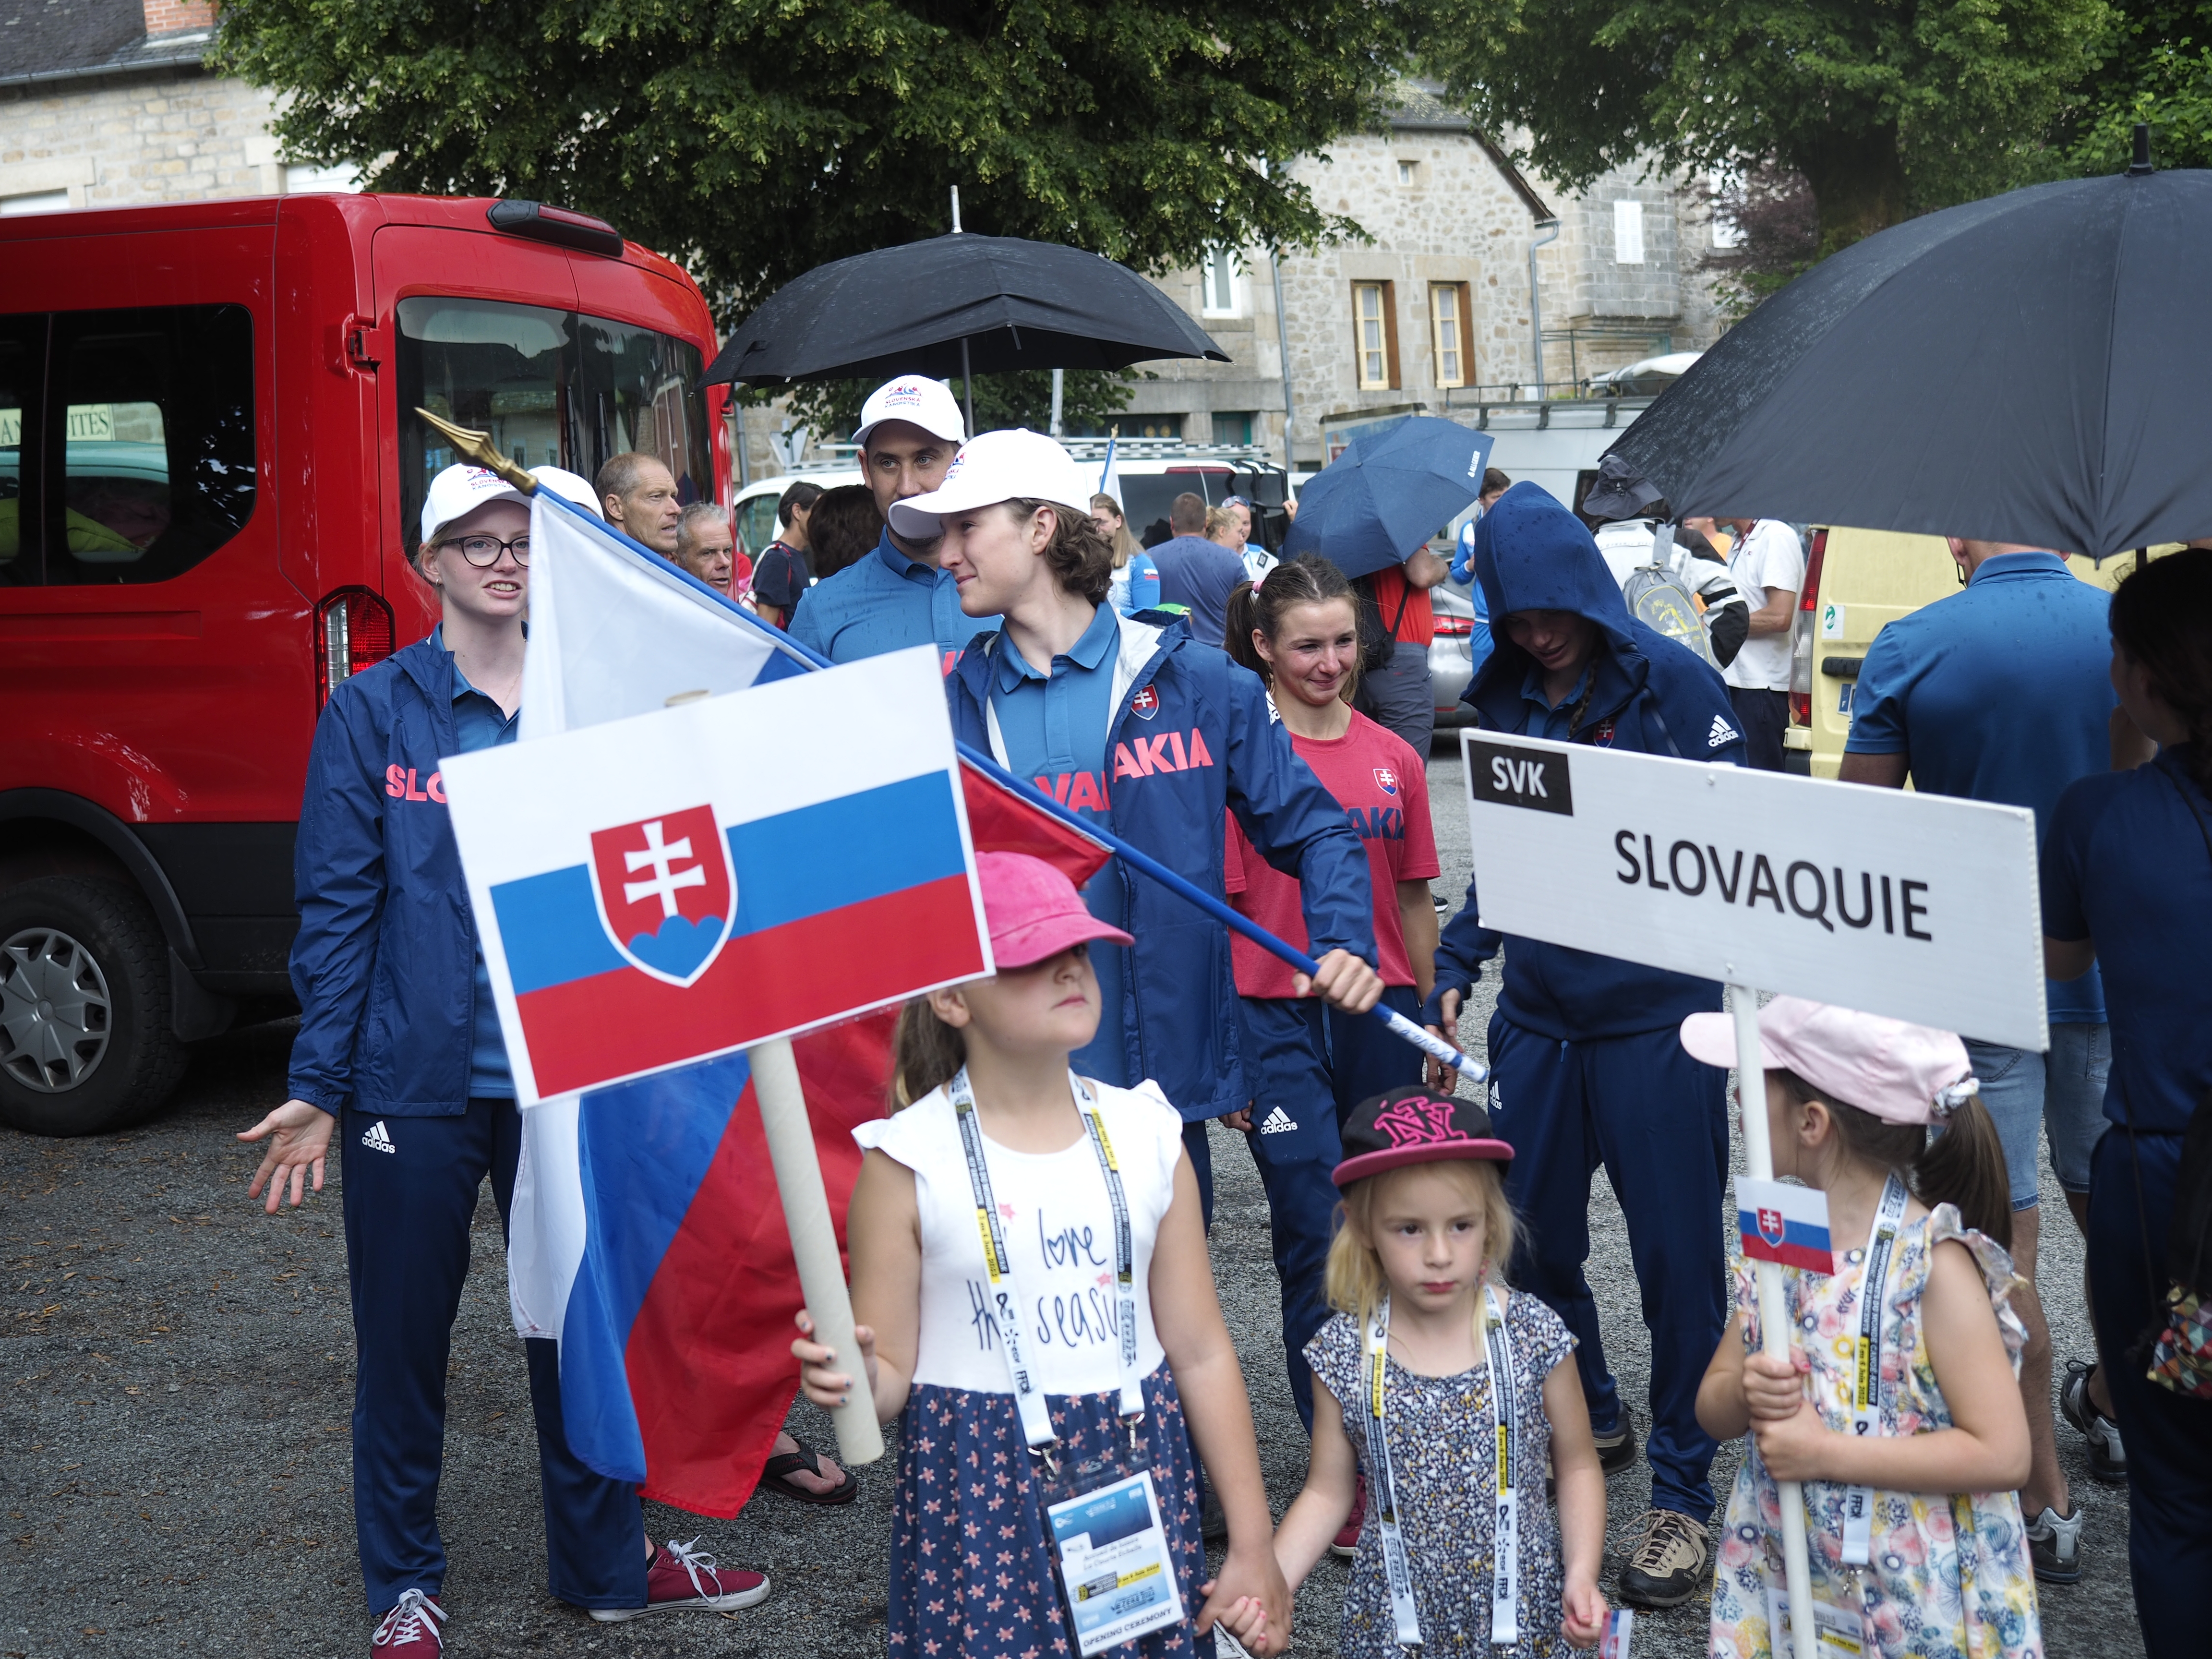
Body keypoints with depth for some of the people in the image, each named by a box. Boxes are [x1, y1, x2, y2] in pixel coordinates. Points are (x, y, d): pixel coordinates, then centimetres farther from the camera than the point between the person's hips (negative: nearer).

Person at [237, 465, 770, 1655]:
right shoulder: (373, 713, -3)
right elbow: (337, 907, -5)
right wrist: (318, 1086, -10)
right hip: (417, 1078, -2)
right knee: (405, 1335, 9)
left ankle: (604, 1559, 29)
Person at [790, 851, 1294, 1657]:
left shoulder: (1145, 1135, 2)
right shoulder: (910, 1162, -9)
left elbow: (1201, 1353, 5)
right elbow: (889, 1375, -6)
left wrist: (1253, 1546, 5)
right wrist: (849, 1377, -30)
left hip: (1139, 1475, 3)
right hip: (980, 1503, -3)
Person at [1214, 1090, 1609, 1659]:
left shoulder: (1533, 1335, -12)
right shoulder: (1346, 1354, -10)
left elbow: (1577, 1466, 0)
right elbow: (1327, 1492, -1)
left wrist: (1582, 1576, -12)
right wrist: (1266, 1585, -14)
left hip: (1523, 1613, 0)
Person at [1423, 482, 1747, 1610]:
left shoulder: (1669, 680, -6)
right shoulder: (1504, 699, 9)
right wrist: (1455, 967, 7)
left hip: (1659, 1016, -5)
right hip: (1538, 1012, 5)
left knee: (1676, 1254, 0)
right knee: (1529, 1240, 12)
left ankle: (1682, 1493, 12)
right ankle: (1587, 1425, 37)